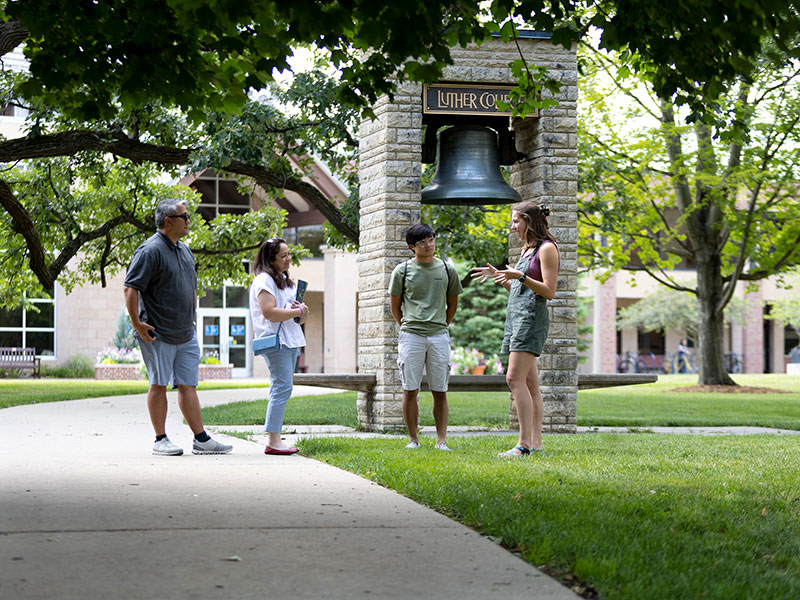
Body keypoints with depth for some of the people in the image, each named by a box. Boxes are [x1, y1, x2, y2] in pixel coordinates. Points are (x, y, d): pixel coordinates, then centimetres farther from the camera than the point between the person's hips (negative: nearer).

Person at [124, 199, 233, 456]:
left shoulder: (184, 250, 15)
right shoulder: (151, 250, -12)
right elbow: (131, 288, -17)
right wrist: (137, 324, -18)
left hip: (186, 335, 8)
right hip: (158, 334, -7)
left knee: (188, 385, 7)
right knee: (159, 384, 0)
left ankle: (201, 439, 6)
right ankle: (160, 440, 7)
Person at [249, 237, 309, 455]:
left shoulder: (284, 280, 22)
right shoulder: (264, 280, -9)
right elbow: (269, 312, -20)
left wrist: (302, 313, 7)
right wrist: (298, 311, -11)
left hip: (290, 340, 10)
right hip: (276, 342, -10)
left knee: (282, 389, 9)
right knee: (282, 388, -15)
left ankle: (276, 439, 11)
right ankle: (273, 441, -16)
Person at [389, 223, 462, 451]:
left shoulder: (447, 270, 7)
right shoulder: (402, 271, 3)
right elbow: (395, 305, 11)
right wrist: (407, 329, 9)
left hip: (439, 336, 1)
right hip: (411, 336, -1)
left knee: (440, 391, 1)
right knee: (410, 390, 0)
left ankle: (441, 440, 4)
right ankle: (413, 439, 8)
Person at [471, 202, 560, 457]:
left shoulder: (547, 249, -7)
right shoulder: (526, 250, 21)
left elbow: (549, 292, -13)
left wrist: (520, 276, -21)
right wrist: (497, 276, 15)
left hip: (532, 317, -9)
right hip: (516, 316, 9)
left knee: (515, 378, -17)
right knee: (529, 383, 6)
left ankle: (525, 443, -19)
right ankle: (535, 443, 5)